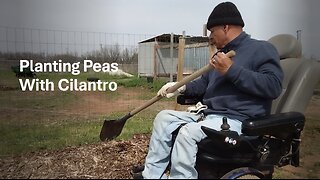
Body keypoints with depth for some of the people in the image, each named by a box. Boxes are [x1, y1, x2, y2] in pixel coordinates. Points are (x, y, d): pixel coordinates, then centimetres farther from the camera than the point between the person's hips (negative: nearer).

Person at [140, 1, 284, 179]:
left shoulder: (261, 49, -3)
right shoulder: (221, 54, 23)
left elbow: (273, 86, -18)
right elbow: (204, 84, 28)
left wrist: (232, 70, -20)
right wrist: (182, 87, 8)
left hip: (238, 120, -8)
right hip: (207, 115, 9)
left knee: (188, 132, -31)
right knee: (164, 117, -2)